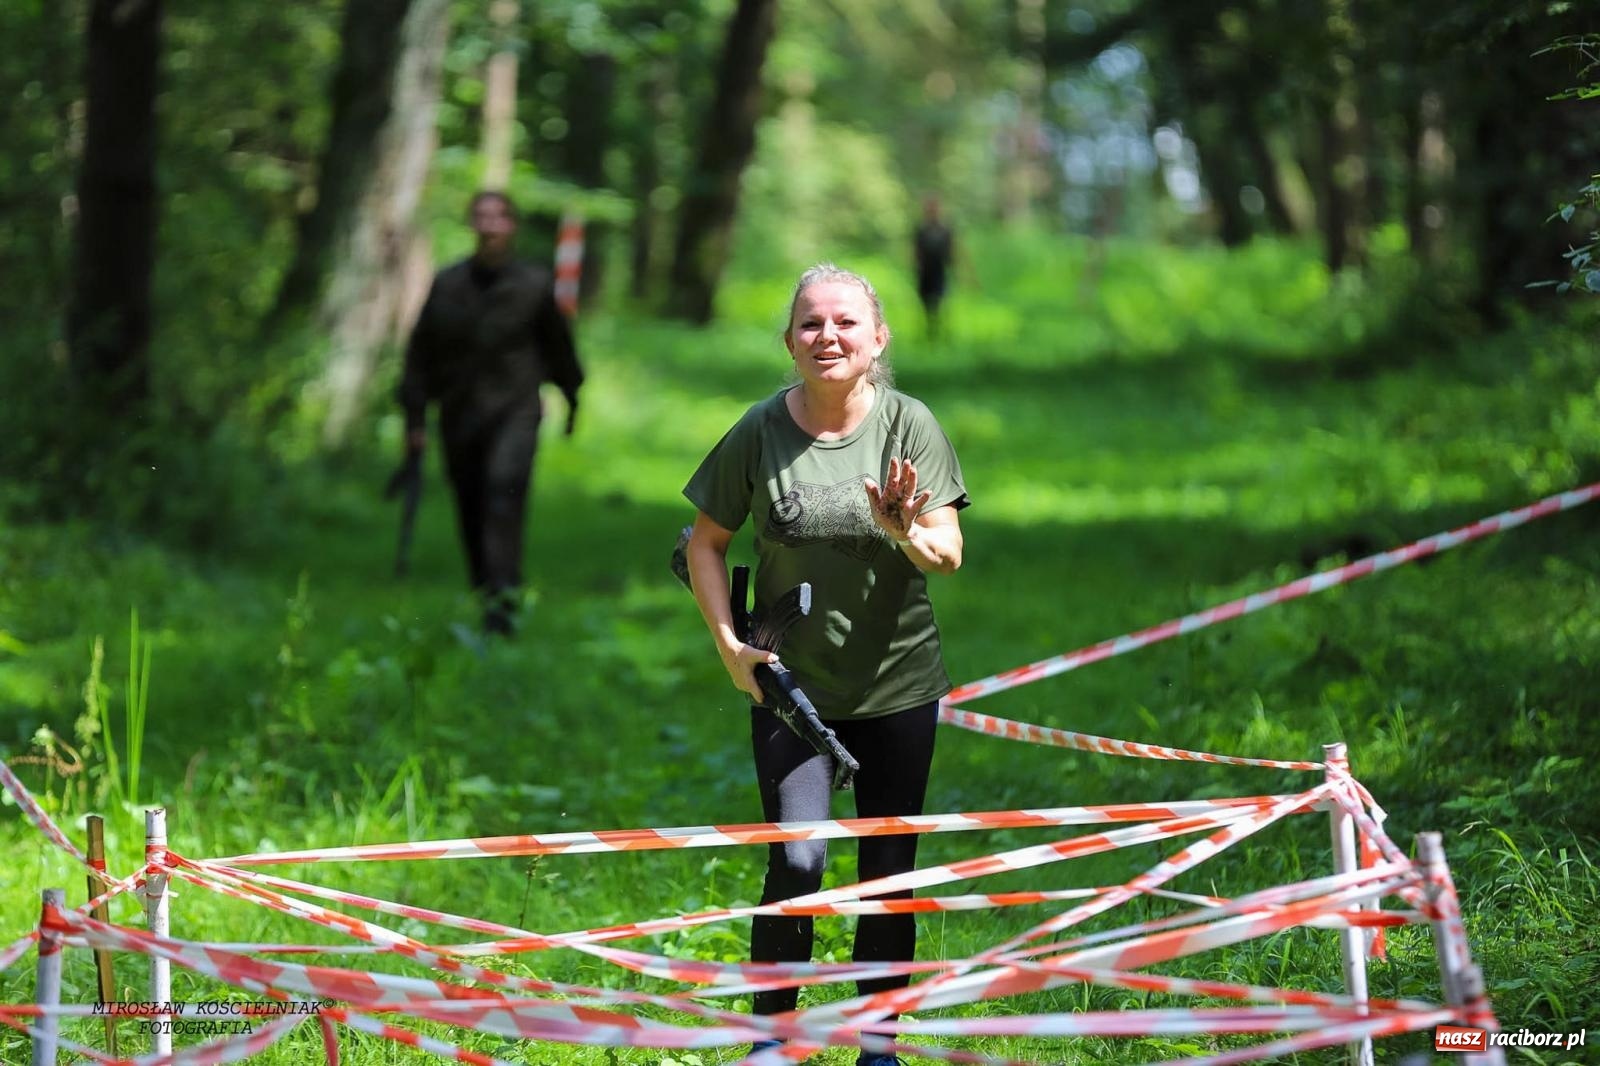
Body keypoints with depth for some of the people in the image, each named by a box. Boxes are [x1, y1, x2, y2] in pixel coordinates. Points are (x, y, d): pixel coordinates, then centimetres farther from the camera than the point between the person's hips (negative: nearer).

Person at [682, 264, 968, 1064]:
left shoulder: (908, 424, -7)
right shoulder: (760, 431, -7)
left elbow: (948, 556, -9)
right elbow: (707, 542, 4)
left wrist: (905, 530, -31)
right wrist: (729, 643, -7)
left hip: (897, 688, 1)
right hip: (790, 685, -1)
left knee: (889, 874, 8)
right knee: (796, 862, -12)